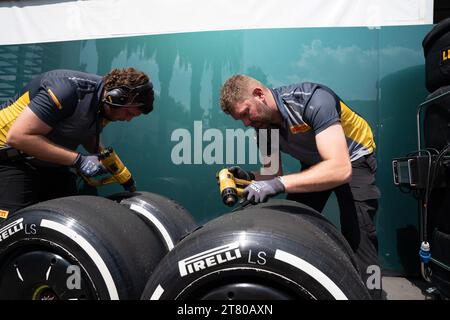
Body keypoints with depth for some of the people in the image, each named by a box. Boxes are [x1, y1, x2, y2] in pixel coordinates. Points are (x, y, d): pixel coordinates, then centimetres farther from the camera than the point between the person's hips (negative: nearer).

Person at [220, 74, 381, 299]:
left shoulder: (312, 100, -34)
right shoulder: (264, 127, -12)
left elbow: (341, 170, -42)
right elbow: (275, 173, -4)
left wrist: (280, 184, -48)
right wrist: (250, 178, -24)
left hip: (352, 159, -6)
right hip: (314, 163, 6)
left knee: (358, 237, -18)